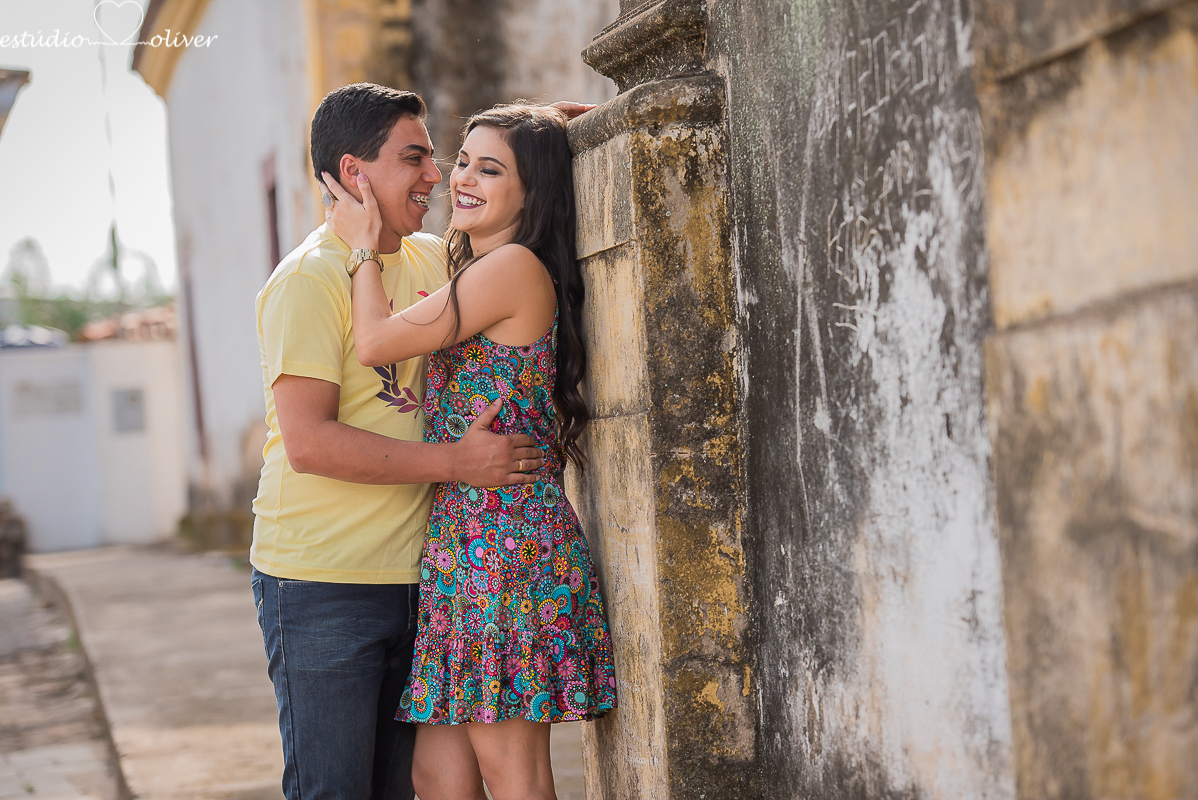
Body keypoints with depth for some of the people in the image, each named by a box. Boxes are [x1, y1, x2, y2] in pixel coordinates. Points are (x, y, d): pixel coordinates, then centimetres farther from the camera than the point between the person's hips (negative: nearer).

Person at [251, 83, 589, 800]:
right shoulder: (310, 277, -12)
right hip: (322, 583, -7)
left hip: (411, 577, 7)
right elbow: (308, 442, -20)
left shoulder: (431, 259, 11)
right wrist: (457, 462, -21)